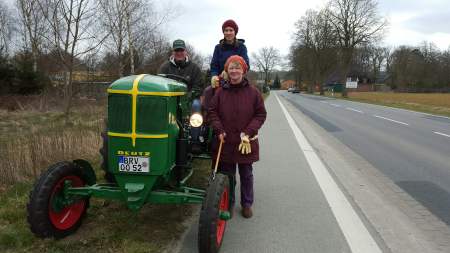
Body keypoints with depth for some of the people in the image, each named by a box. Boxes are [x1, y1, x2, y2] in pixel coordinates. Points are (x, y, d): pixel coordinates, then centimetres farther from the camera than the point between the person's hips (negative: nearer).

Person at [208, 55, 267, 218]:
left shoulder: (253, 92, -5)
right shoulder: (220, 92, -1)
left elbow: (261, 114, -2)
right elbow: (213, 112, 5)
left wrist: (249, 132, -13)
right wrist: (219, 130, -8)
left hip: (246, 142, -1)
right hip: (226, 142, 1)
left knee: (246, 175, 13)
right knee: (227, 174, 13)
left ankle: (247, 204, 29)